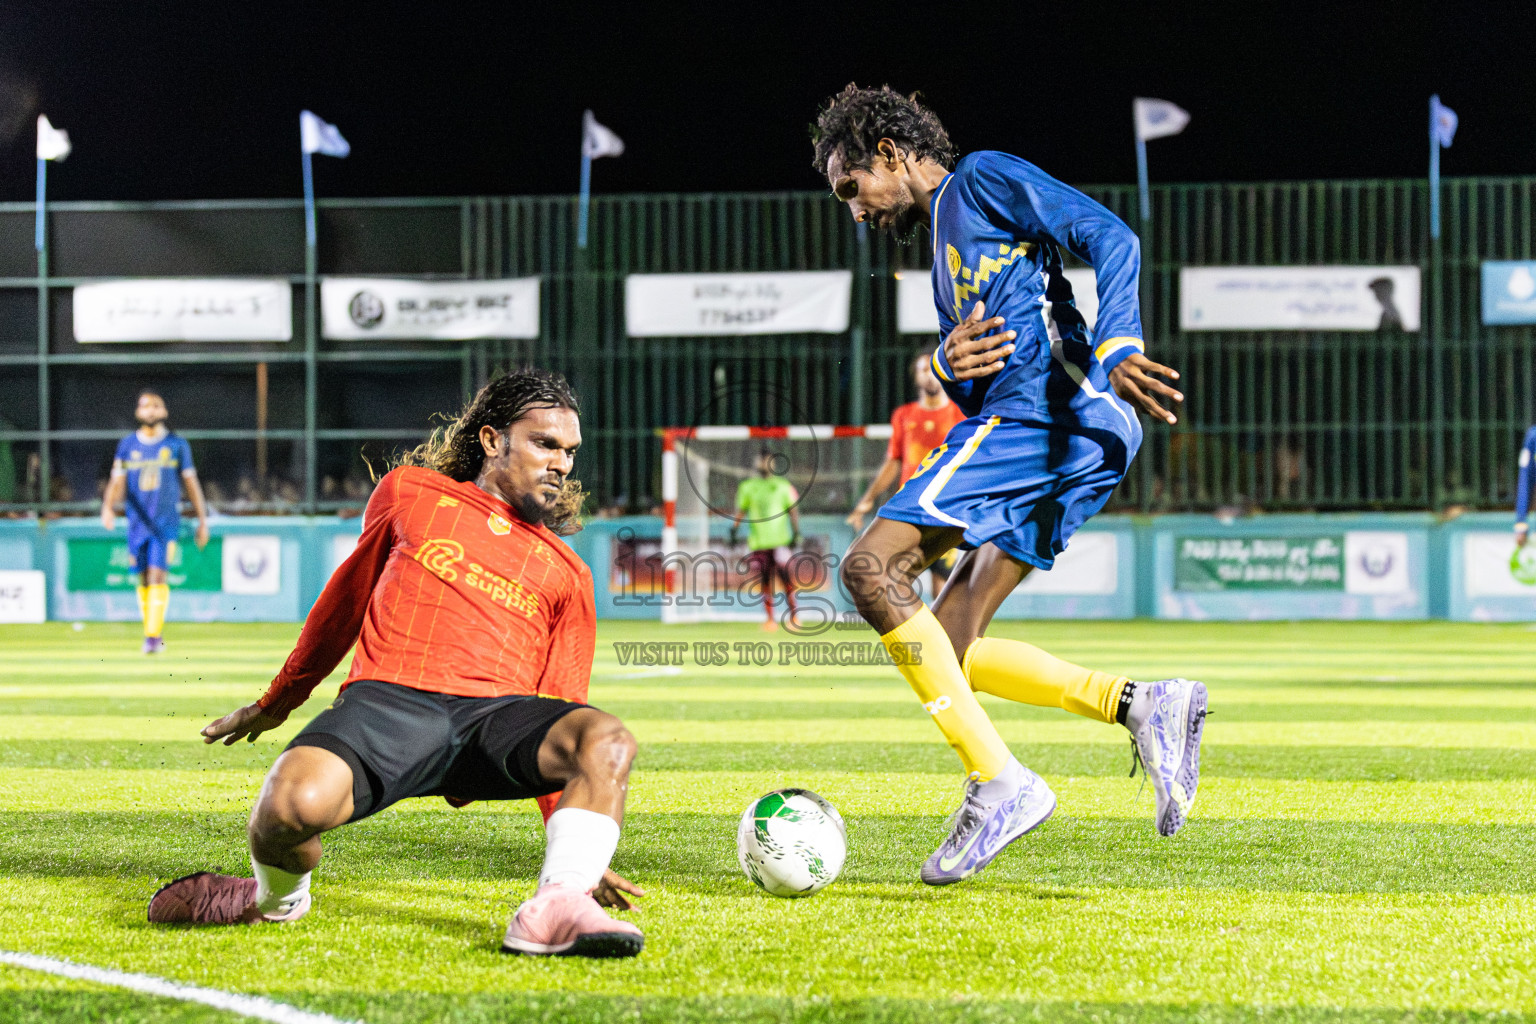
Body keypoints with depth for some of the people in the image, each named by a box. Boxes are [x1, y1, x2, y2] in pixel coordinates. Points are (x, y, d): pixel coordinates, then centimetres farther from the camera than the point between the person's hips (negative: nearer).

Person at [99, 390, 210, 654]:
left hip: (166, 522, -3)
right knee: (144, 580, 7)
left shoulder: (177, 445, 3)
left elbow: (191, 483, 6)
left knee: (157, 575, -15)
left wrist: (202, 521, 5)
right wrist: (107, 508, -18)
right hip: (137, 522, 3)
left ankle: (153, 635, -17)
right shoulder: (127, 445, 7)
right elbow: (117, 483, 1)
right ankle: (153, 634, 19)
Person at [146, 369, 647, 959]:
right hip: (388, 697, -1)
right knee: (294, 803, -33)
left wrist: (577, 849, 14)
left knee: (607, 741, -32)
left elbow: (559, 720, 23)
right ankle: (273, 899, 0)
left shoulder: (567, 575, 24)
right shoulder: (410, 493, 22)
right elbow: (347, 601, 33)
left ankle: (554, 909, -38)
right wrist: (276, 704, 39)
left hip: (497, 712, 2)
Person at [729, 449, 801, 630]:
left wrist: (796, 535, -1)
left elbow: (793, 511, 7)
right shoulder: (747, 486, 10)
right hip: (758, 543, 2)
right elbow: (740, 511, 15)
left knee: (785, 577, -11)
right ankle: (770, 618, 6)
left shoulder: (783, 486, 5)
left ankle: (793, 614, -2)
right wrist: (734, 531, 4)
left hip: (780, 540, -2)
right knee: (765, 582, 1)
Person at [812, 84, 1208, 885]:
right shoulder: (945, 244, 31)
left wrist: (1113, 350, -23)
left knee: (871, 565, -17)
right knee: (947, 656, 6)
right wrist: (951, 363, -1)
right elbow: (968, 393, 24)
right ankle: (1143, 706, -2)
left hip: (1046, 411, -10)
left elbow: (1108, 238, -8)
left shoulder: (983, 180, 5)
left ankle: (999, 782, -21)